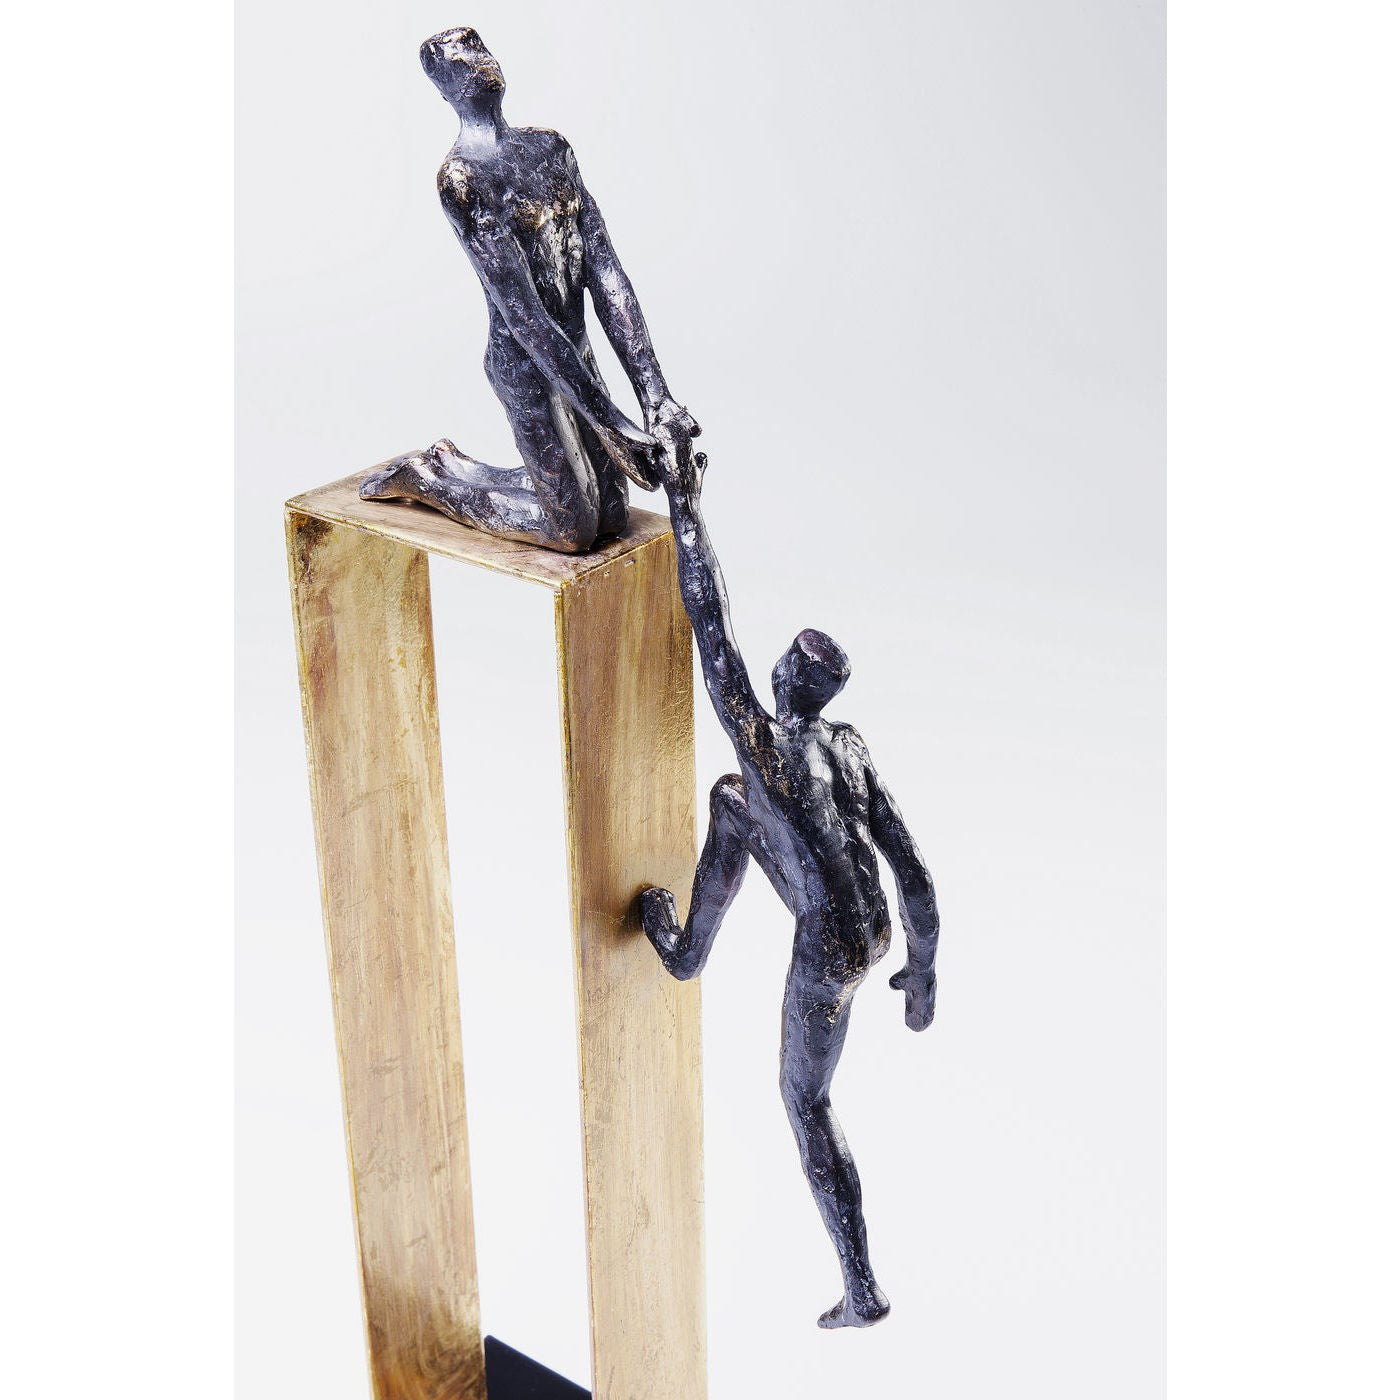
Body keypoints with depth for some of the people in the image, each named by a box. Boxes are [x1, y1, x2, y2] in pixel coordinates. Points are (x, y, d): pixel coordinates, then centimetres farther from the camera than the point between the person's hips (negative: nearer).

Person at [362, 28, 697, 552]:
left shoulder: (550, 146, 6)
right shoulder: (461, 177, -17)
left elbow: (604, 271, 0)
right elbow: (521, 310, -22)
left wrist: (654, 391, -9)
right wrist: (610, 421, -25)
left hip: (576, 351, 8)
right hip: (527, 366, -7)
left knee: (613, 517, 13)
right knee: (575, 529, 2)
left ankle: (454, 466, 29)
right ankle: (424, 474, 20)